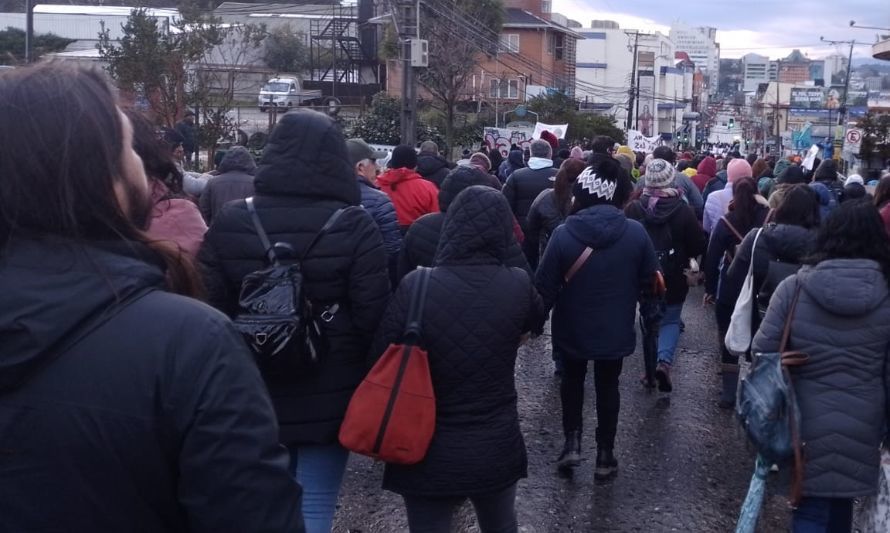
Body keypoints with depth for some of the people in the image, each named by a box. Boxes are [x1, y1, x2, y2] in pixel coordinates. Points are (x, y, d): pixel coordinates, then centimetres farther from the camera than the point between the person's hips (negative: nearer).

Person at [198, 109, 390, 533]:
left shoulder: (229, 222, -5)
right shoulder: (353, 226, -12)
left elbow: (212, 311, -3)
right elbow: (374, 319, -12)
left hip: (254, 397, 3)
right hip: (329, 398, -2)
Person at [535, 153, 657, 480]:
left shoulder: (564, 234, -19)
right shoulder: (636, 232, -12)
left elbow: (544, 286, -13)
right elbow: (648, 278, 1)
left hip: (573, 327, -1)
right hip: (615, 328, 1)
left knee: (572, 379, 24)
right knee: (607, 385, 18)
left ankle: (572, 442, 14)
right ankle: (605, 455, 23)